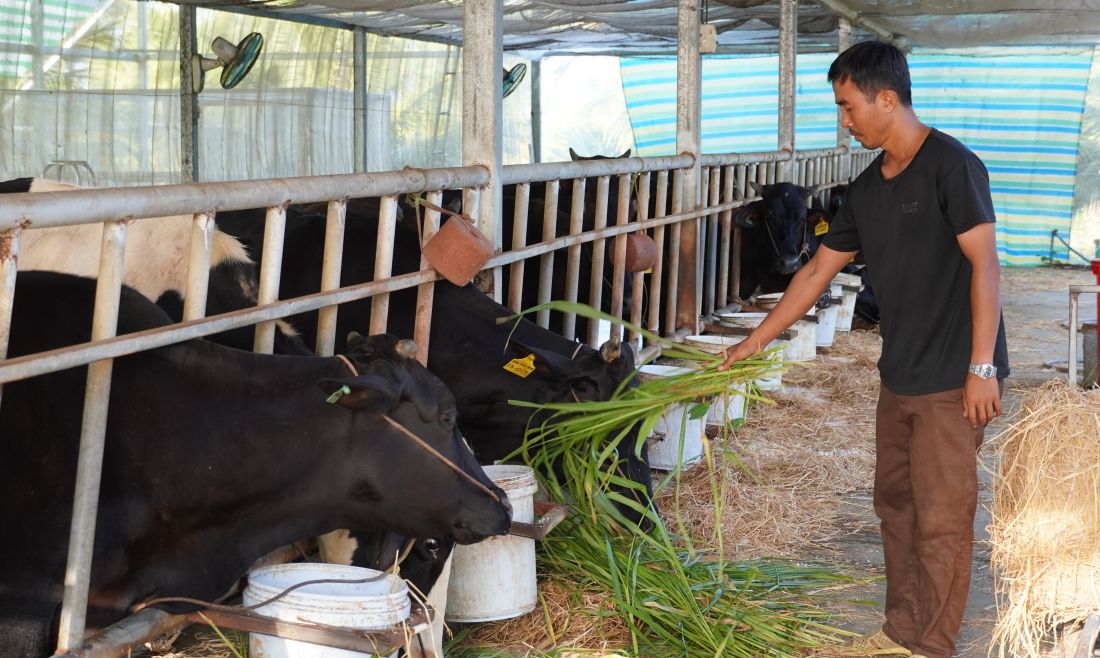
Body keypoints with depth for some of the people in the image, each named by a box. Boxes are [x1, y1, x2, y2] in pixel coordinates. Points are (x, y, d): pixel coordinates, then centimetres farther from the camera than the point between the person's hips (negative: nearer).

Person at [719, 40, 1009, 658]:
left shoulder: (952, 166, -13)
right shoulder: (867, 189, 10)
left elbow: (985, 265, -17)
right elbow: (818, 271, 16)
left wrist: (983, 368, -20)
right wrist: (756, 341, 17)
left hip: (953, 380, -8)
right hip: (900, 376, 8)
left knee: (941, 517, -1)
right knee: (896, 504, 15)